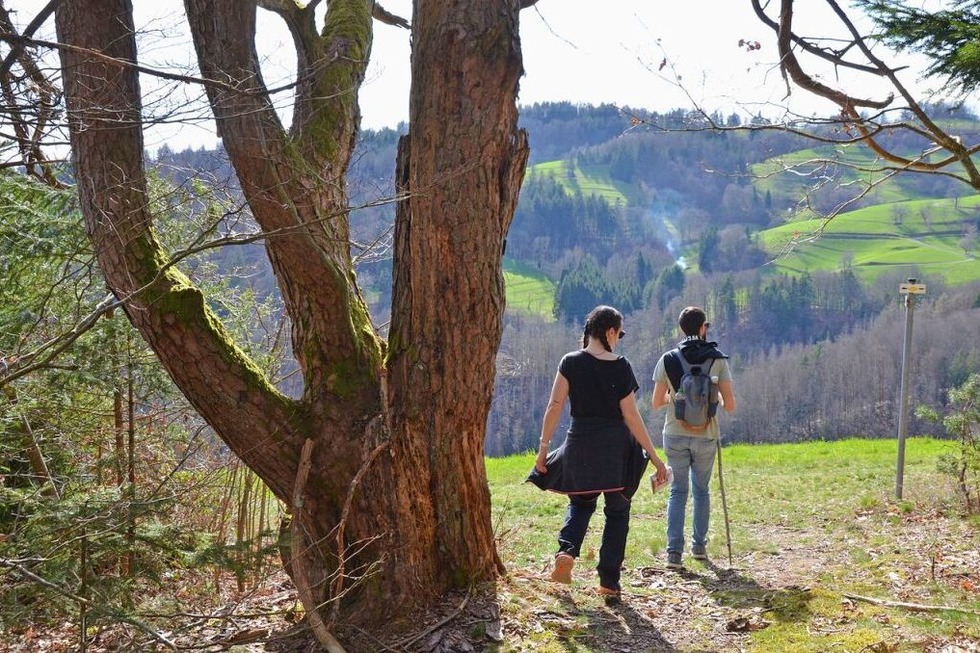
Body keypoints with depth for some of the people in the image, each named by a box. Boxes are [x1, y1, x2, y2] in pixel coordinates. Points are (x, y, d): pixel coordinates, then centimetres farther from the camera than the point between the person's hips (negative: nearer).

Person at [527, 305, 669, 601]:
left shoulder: (570, 362, -3)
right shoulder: (621, 367, -7)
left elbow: (554, 406, -7)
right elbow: (631, 416, -8)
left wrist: (543, 447, 0)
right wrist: (654, 457, -2)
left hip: (579, 443, 2)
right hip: (616, 446, -2)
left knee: (581, 501, 25)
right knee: (617, 511, 12)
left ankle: (566, 551, -1)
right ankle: (609, 582, 11)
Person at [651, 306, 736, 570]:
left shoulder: (667, 360, -3)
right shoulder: (718, 360, -5)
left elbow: (657, 403, 0)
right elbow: (730, 405, -8)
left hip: (675, 435, 0)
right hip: (706, 436, 0)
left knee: (678, 490, 9)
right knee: (701, 489, 18)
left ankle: (674, 551, -2)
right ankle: (699, 546, 27)